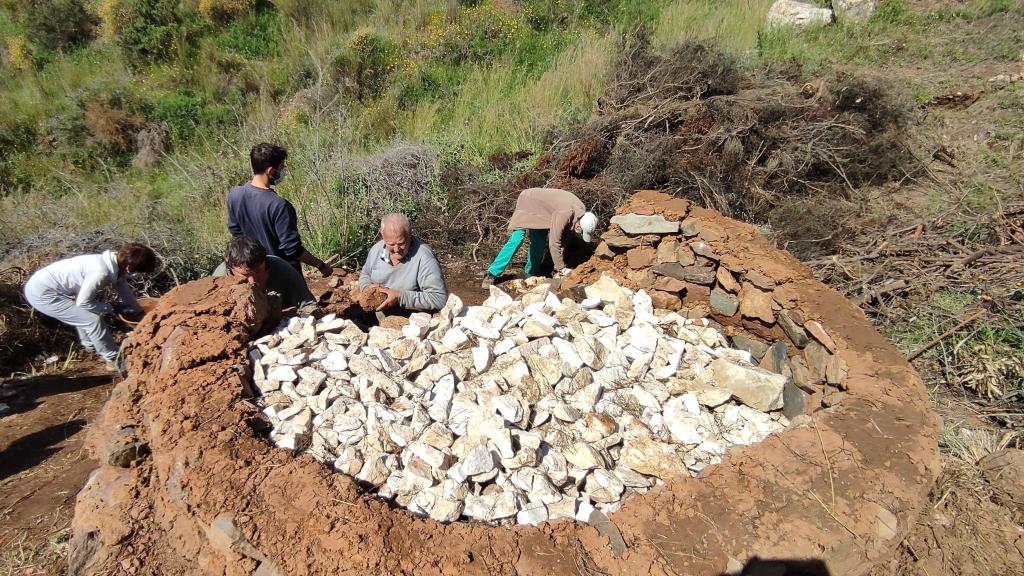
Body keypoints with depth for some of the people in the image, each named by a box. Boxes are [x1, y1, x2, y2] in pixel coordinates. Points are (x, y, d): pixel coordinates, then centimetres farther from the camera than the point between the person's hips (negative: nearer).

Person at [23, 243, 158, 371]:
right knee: (93, 319, -11)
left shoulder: (116, 264, -4)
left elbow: (125, 291, 11)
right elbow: (83, 303, -20)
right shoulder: (101, 272, -30)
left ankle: (90, 345, 42)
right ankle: (114, 360, 0)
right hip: (41, 294, -9)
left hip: (44, 284, 9)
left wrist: (141, 316, 16)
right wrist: (113, 308, -8)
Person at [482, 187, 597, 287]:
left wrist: (560, 263, 0)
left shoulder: (581, 211, -11)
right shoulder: (565, 214, -38)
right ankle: (492, 274, -17)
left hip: (539, 209, 8)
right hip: (527, 202, -8)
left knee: (540, 242, 4)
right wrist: (562, 268, -26)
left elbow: (563, 234, 0)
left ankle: (531, 273, 19)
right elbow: (554, 243, -34)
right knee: (517, 240, -19)